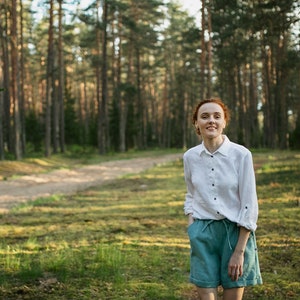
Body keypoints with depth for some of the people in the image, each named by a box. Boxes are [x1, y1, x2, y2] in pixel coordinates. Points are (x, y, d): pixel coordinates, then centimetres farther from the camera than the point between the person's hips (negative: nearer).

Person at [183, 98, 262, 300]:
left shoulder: (241, 154, -11)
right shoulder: (190, 156, 1)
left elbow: (249, 206, -9)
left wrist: (239, 251, -11)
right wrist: (191, 226, 2)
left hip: (236, 232, -2)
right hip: (203, 232, 2)